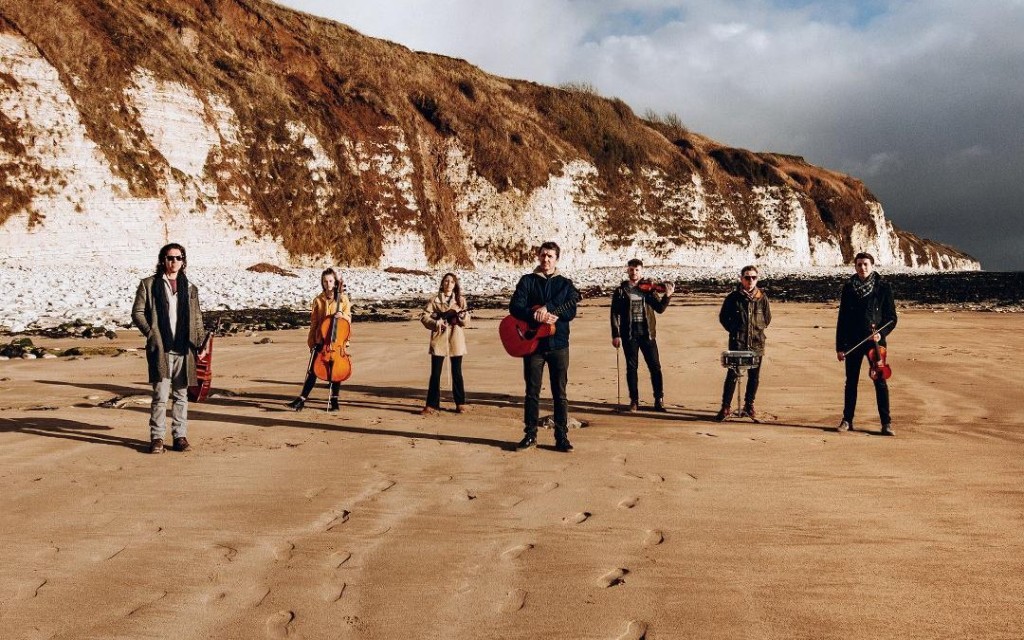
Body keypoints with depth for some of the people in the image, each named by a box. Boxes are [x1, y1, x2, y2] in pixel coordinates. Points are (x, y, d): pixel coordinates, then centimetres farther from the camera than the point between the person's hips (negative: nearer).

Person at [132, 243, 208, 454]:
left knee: (181, 395, 7)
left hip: (183, 350, 3)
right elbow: (137, 312, 4)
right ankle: (157, 438, 3)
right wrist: (152, 334, -9)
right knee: (161, 395, -6)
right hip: (160, 349, -3)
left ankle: (180, 436, 14)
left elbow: (197, 320, 15)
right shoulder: (149, 284, 6)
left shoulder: (190, 288, 15)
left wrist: (201, 344, 2)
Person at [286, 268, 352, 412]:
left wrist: (342, 315, -20)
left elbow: (348, 319, 2)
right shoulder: (318, 300, 6)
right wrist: (311, 342, 5)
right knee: (313, 370, -1)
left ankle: (334, 401, 13)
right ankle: (302, 399, 1)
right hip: (320, 341, 1)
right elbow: (314, 323, 8)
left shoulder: (343, 299, 2)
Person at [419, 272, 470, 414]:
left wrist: (462, 317, -19)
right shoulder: (435, 300, 5)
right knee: (435, 373, 0)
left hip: (456, 340, 1)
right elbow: (424, 316, -1)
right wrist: (436, 323, -17)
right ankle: (432, 404, 5)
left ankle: (460, 403, 15)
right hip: (439, 340, -1)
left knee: (457, 373, 6)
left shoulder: (461, 300, 8)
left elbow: (467, 322, 3)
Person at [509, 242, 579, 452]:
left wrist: (547, 310, -20)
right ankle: (530, 434, 13)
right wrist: (536, 316, -23)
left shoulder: (565, 283, 8)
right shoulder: (527, 281, 6)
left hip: (558, 344, 0)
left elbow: (571, 311, -6)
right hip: (532, 342, 0)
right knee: (532, 391, 5)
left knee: (560, 393, 2)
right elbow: (515, 307, -7)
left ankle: (561, 437, 6)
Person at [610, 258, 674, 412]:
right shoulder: (621, 291, 2)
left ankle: (659, 400, 9)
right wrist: (615, 335, -6)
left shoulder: (648, 288, 4)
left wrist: (667, 296, -20)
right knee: (631, 367, 5)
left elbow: (660, 308, -3)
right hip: (629, 334, 0)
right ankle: (634, 400, 15)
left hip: (647, 334, 1)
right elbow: (615, 314, 1)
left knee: (655, 367, 0)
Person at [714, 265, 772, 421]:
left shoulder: (762, 298, 2)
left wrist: (757, 330, 7)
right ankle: (725, 407, 1)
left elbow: (767, 318, 14)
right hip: (737, 343, -2)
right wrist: (734, 330, 3)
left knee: (754, 376, 8)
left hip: (757, 343, 3)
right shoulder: (733, 297, -4)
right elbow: (723, 317, 7)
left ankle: (749, 406, 22)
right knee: (732, 375, -6)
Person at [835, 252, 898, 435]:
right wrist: (840, 346, 4)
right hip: (853, 342, 2)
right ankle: (847, 420, 17)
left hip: (875, 341, -2)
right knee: (851, 381, 9)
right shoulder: (848, 288, 5)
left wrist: (881, 333, -17)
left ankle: (886, 423, 2)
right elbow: (842, 319, 7)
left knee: (880, 381, -4)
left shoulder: (883, 287, -1)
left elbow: (891, 317, 2)